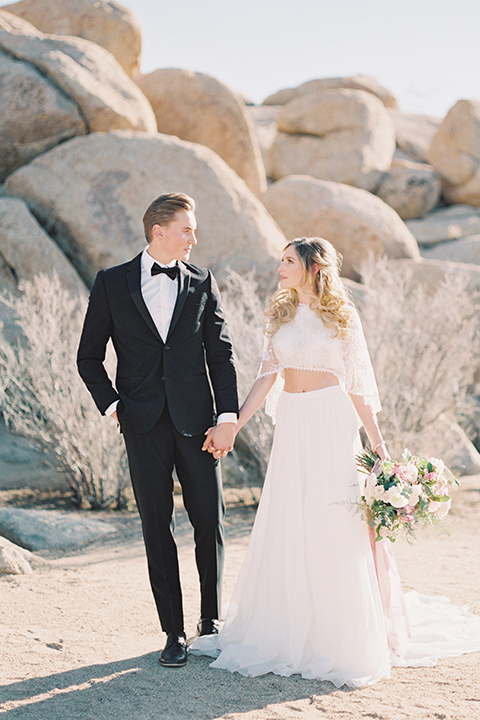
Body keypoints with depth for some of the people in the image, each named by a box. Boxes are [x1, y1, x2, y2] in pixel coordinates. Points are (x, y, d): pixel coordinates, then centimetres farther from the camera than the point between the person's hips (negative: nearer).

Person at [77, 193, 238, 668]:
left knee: (210, 524, 5)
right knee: (157, 527, 2)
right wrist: (111, 404, -4)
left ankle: (210, 621, 23)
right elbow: (89, 356, 8)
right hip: (143, 425, -1)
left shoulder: (202, 283, 7)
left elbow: (221, 355, 5)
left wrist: (227, 418, -2)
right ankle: (173, 633, 11)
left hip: (195, 419, 1)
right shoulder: (111, 284, 3)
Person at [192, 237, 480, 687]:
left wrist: (377, 440, -5)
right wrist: (234, 424, -1)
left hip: (331, 422, -4)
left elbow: (357, 384, -1)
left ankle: (344, 637, 6)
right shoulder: (280, 314, 10)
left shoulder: (342, 315, -1)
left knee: (334, 527, -4)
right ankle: (287, 629, 17)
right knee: (287, 527, 6)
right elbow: (267, 376, 8)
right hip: (292, 424, 4)